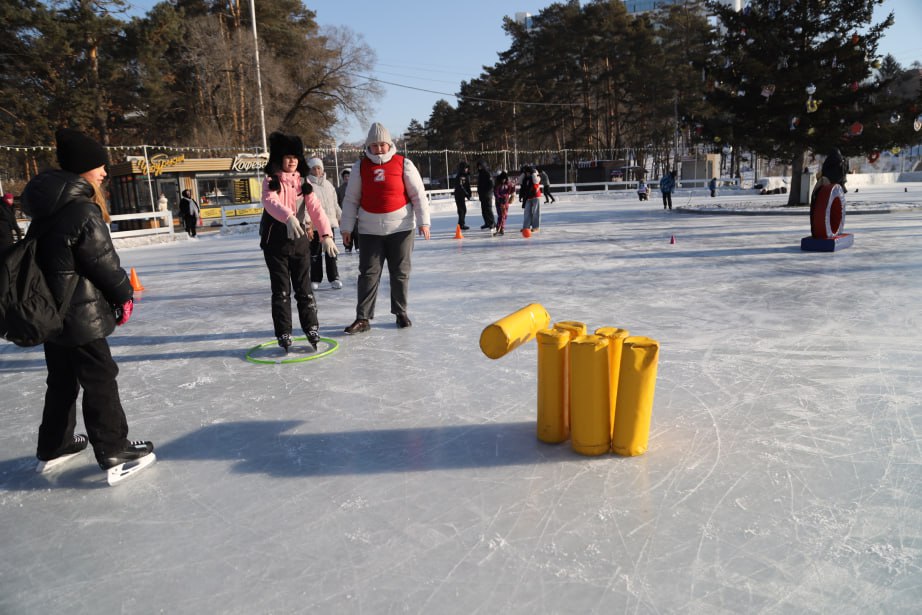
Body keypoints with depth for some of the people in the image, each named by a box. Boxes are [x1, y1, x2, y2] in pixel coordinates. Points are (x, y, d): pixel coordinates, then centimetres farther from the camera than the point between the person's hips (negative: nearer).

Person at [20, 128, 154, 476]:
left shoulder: (47, 206, 8)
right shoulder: (83, 211, -20)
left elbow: (52, 257, 14)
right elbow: (103, 261, -16)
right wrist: (124, 294, -2)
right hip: (81, 315, -9)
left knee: (62, 379, 20)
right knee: (100, 378, 0)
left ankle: (53, 446, 32)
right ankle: (114, 450, 7)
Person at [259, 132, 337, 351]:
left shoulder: (303, 182, 4)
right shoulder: (271, 181, -5)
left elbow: (315, 208, -7)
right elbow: (271, 202, -26)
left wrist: (326, 234, -20)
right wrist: (288, 217, -46)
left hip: (300, 238, 2)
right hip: (275, 240, -2)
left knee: (304, 287, 7)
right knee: (281, 290, 4)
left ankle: (312, 328, 19)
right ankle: (283, 334, 14)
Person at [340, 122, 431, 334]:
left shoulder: (403, 164, -1)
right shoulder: (360, 167, 4)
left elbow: (418, 194, 0)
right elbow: (351, 199, 8)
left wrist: (423, 221, -6)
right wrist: (347, 227, 4)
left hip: (400, 228, -1)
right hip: (370, 230, 1)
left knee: (400, 272, 7)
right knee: (368, 273, -1)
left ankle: (401, 312, 21)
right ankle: (363, 317, 2)